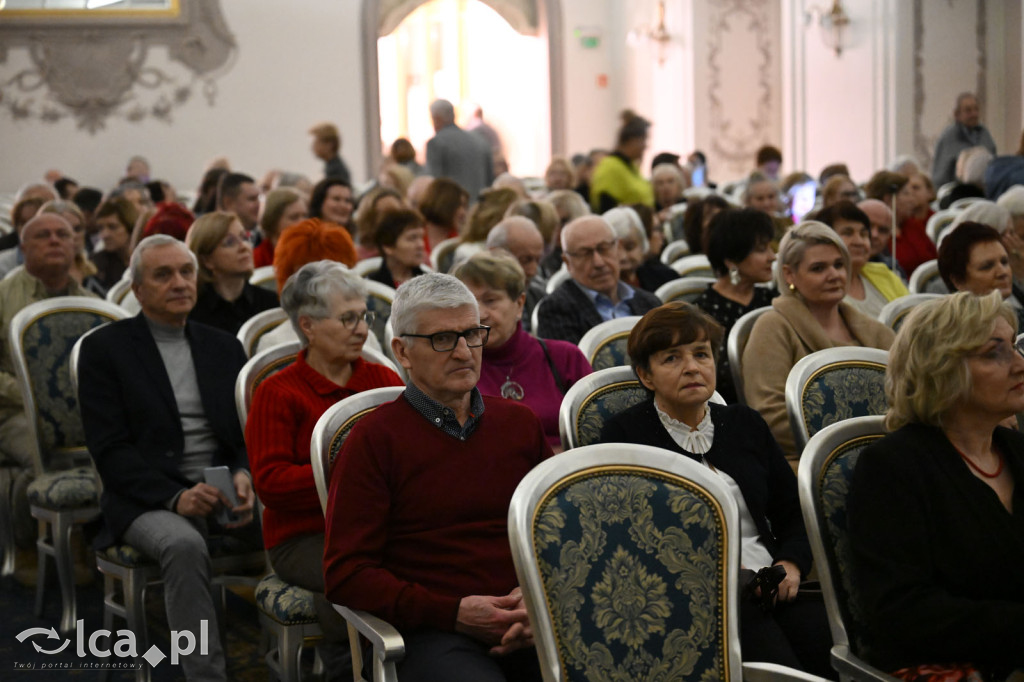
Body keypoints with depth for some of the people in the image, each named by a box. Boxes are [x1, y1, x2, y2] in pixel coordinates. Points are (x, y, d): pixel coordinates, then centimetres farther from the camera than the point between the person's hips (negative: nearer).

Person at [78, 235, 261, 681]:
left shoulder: (225, 347, 19)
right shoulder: (104, 348, 5)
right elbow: (110, 448, -4)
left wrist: (244, 476, -10)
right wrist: (175, 497, -19)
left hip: (225, 494, 4)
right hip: (148, 501, -4)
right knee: (185, 545, -37)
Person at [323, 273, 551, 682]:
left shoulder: (519, 423, 19)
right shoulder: (374, 439, 3)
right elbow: (345, 574, -2)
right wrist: (454, 613, -11)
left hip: (530, 626, 5)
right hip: (432, 633, -4)